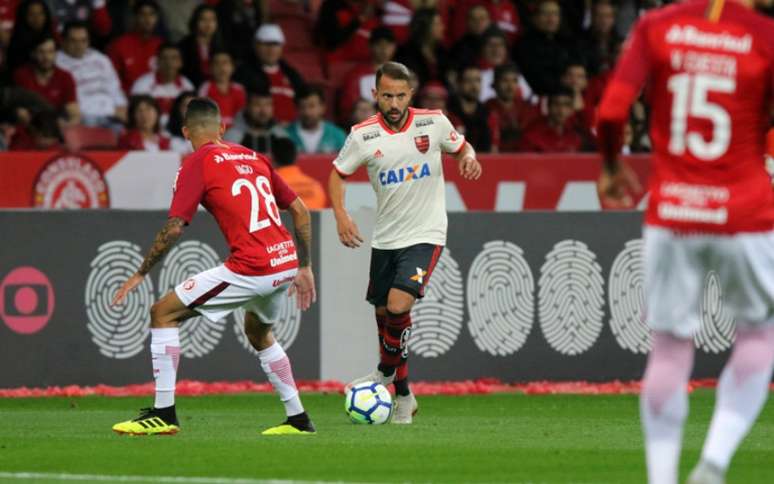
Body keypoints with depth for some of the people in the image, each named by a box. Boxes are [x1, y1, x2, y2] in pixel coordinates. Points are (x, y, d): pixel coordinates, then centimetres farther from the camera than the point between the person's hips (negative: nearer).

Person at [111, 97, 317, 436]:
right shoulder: (253, 158, 18)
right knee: (258, 334, 34)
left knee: (163, 313, 2)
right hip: (286, 263, 7)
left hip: (250, 268, -7)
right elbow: (299, 210, 20)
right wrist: (304, 268, 26)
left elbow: (174, 228, -8)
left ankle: (163, 413, -1)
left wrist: (141, 273, 3)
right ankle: (298, 418, 33)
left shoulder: (197, 163, -2)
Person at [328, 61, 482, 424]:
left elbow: (460, 146, 11)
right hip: (385, 238, 3)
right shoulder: (363, 135, -7)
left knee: (398, 306, -21)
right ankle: (402, 394, 26)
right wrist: (340, 215, -10)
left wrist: (468, 158, -13)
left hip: (426, 234, -3)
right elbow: (337, 174, 5)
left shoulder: (433, 122, -9)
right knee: (383, 312, 10)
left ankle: (387, 371, 5)